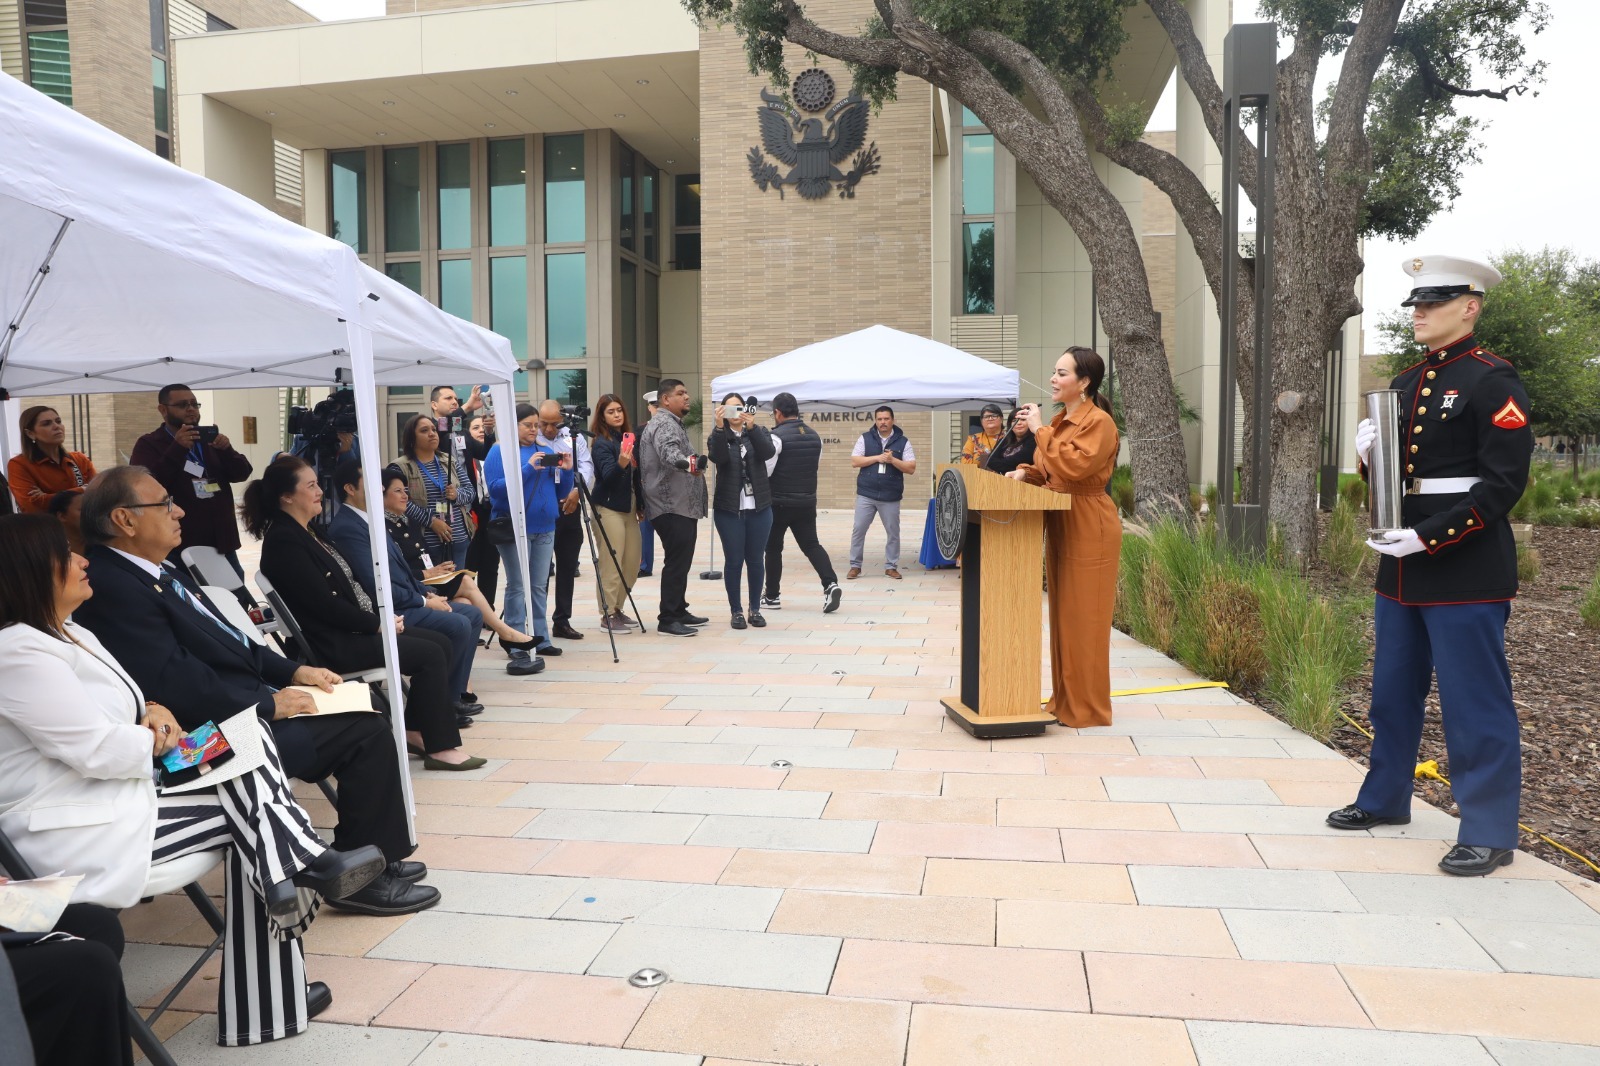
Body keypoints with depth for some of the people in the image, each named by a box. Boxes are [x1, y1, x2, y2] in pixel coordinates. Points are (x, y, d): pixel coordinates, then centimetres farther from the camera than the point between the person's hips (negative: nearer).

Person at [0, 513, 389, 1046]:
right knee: (248, 809, -12)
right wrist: (159, 738, -5)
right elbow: (97, 751, -24)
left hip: (114, 793, 10)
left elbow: (112, 710, 23)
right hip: (76, 832, -10)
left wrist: (153, 713, 0)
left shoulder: (66, 633, 12)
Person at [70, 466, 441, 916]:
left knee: (366, 707, 10)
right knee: (367, 732, -13)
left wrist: (292, 672, 7)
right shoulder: (112, 588, -19)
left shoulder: (160, 570, 12)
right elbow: (177, 683, -24)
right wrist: (269, 703, -16)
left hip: (247, 704, 10)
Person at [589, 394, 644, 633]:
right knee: (611, 564, -6)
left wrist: (640, 505, 16)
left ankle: (617, 608, 23)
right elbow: (607, 476, -20)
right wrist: (619, 464, -40)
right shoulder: (602, 443, -9)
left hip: (629, 507, 7)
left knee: (632, 563, 10)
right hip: (609, 508, -7)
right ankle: (607, 615, 1)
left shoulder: (630, 438, 11)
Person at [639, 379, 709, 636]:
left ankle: (679, 611, 25)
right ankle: (667, 619, -7)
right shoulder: (664, 424, -14)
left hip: (681, 506, 11)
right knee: (677, 561, -11)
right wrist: (687, 463, -53)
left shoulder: (672, 422, 21)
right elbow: (669, 452, -35)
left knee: (681, 560, 16)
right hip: (672, 506, -11)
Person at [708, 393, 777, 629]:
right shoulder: (718, 436, 4)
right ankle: (736, 611, 10)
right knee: (734, 561, 1)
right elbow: (717, 457, -18)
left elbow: (769, 452, -14)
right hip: (728, 509, -1)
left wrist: (751, 427, -26)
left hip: (759, 508, 1)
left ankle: (755, 609, 17)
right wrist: (719, 427, -29)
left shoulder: (758, 432, 7)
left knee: (756, 560, 6)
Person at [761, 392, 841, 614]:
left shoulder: (777, 436, -14)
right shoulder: (814, 436, 7)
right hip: (807, 501, 5)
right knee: (811, 544, 10)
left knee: (773, 548, 9)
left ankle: (772, 597, 15)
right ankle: (830, 584, -11)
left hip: (779, 502, -5)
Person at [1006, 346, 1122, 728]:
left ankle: (1087, 708, 8)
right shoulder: (1059, 421, 14)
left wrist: (1040, 430, -20)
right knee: (1062, 615, 14)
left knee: (1084, 618, -2)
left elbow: (1074, 465, -27)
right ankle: (1064, 699, 24)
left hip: (1089, 529, -9)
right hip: (1060, 525, 9)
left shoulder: (1099, 422, -13)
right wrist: (1026, 472, 2)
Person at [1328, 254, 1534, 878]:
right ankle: (1385, 799, 32)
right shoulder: (1405, 384, 13)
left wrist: (1429, 537, -21)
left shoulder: (1493, 380, -10)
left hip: (1466, 567, -8)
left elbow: (1503, 483, -16)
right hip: (1403, 566, 8)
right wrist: (1370, 454, -4)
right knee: (1393, 691, 17)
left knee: (1475, 702, 0)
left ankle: (1489, 833, 12)